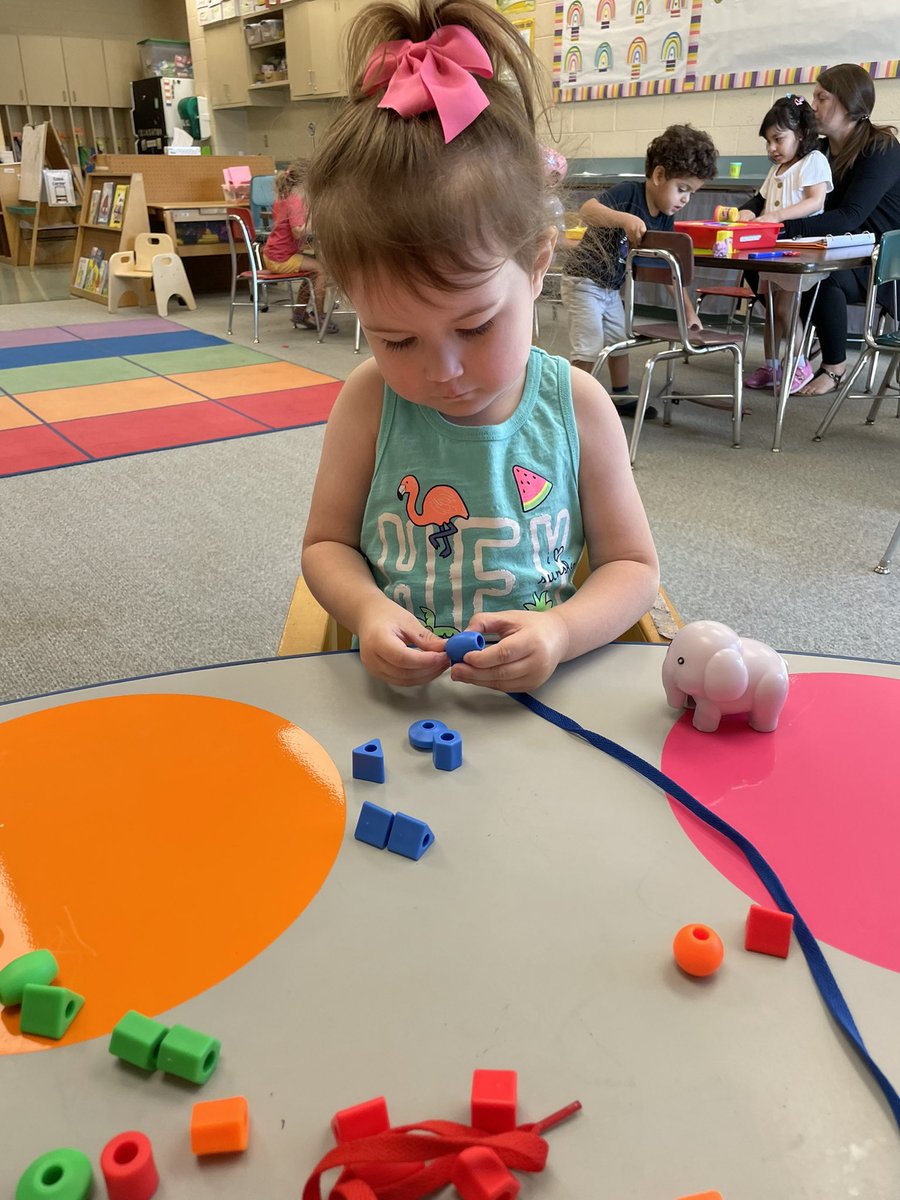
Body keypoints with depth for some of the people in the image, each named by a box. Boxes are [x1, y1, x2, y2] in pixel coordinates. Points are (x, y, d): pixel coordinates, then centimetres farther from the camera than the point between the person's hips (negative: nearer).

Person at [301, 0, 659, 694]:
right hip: (397, 704, 0)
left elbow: (633, 565, 2)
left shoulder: (576, 405, -5)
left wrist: (562, 631, -17)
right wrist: (366, 609, -15)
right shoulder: (370, 401, -5)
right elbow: (327, 543, 5)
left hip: (542, 702, 0)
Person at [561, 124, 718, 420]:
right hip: (584, 281, -8)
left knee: (620, 342, 17)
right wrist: (625, 219, -58)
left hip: (611, 288, 8)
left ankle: (620, 398, 32)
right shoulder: (628, 193, -22)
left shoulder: (664, 220, -1)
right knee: (590, 350, -11)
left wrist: (689, 311, 0)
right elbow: (587, 210, -41)